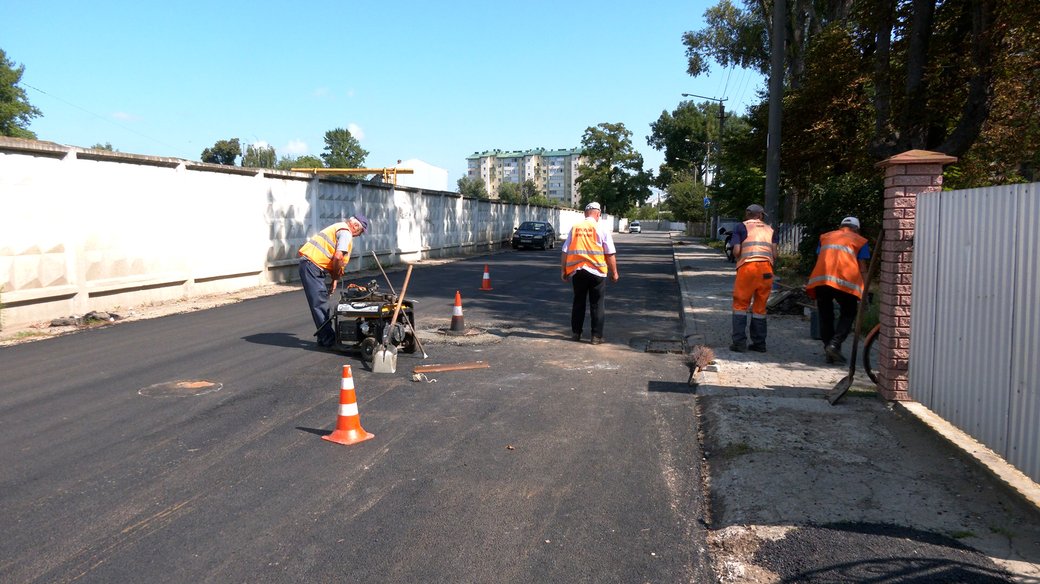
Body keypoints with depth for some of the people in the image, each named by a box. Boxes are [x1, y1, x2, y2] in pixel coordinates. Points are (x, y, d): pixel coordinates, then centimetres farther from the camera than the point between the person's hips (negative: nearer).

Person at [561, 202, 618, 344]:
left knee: (578, 302, 15)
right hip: (597, 271, -3)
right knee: (597, 305, 6)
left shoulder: (574, 228, 4)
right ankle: (596, 336, 6)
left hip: (577, 271, 3)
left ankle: (575, 333, 19)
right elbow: (610, 254, -5)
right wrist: (614, 273, 4)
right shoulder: (602, 229, -4)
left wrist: (563, 270, 11)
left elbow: (565, 251, 4)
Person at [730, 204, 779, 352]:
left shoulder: (741, 227, 9)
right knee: (760, 306, 11)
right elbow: (774, 253, 7)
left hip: (747, 267, -3)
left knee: (740, 305, 3)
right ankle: (759, 343, 14)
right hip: (766, 269, 3)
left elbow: (736, 251, -2)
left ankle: (739, 342, -3)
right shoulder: (770, 230, 18)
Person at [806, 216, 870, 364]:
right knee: (848, 314, 13)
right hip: (845, 281, -3)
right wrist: (865, 293, 9)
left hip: (820, 279, 3)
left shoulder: (825, 236, 28)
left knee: (825, 316, 15)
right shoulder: (860, 241, 19)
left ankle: (828, 351, 13)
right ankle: (834, 345, -5)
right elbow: (862, 268, 9)